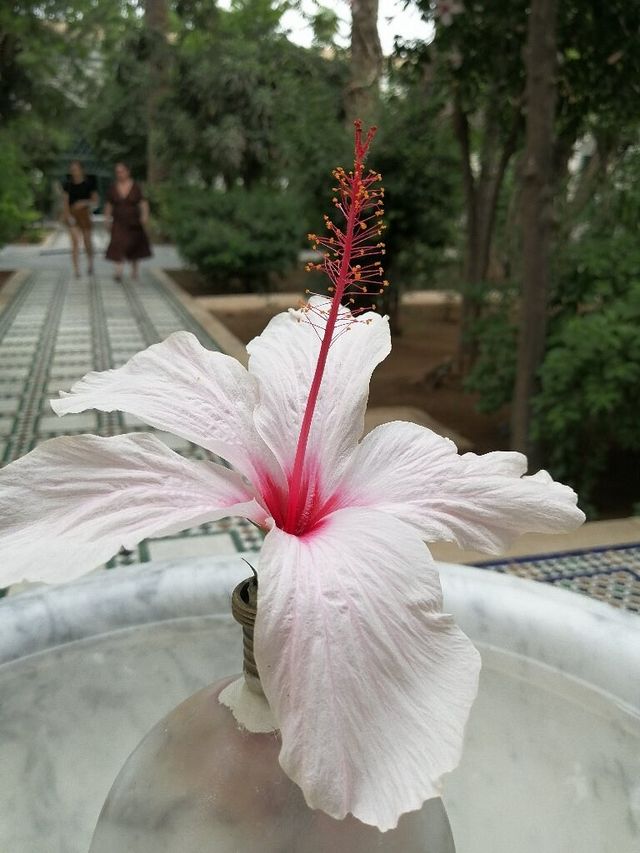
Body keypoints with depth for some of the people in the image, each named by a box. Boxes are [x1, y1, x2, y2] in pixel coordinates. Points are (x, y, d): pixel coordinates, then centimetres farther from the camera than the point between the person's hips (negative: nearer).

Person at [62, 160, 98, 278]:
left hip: (85, 214, 0)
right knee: (75, 241, -13)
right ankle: (76, 270, -15)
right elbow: (65, 202, -1)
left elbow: (95, 202, -2)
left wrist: (84, 202, -21)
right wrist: (68, 215, -17)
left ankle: (91, 263, 36)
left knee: (87, 241, 8)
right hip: (72, 215, 0)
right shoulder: (67, 185, 1)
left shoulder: (89, 184, -2)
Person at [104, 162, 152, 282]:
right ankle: (118, 272, -22)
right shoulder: (113, 187, 0)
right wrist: (107, 217, 4)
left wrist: (145, 215, -21)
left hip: (134, 222, 1)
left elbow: (143, 202, -6)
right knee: (119, 245, -16)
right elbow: (109, 204, 8)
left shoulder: (135, 187, -3)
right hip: (119, 222, 0)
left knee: (135, 246, 13)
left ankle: (134, 270, 33)